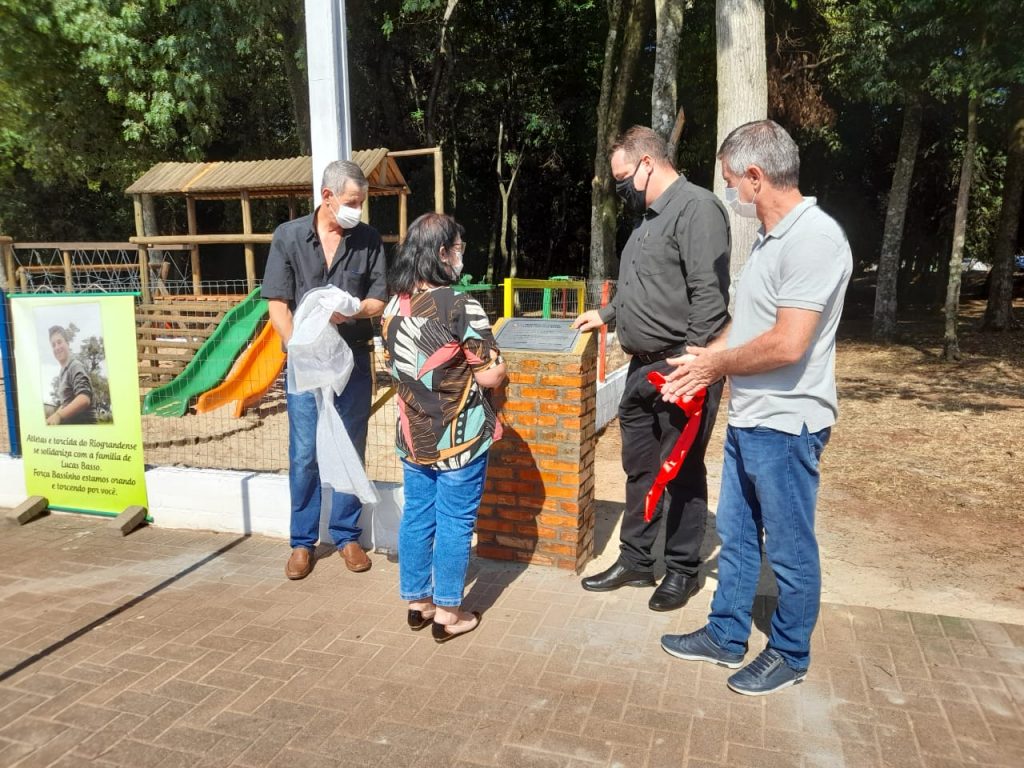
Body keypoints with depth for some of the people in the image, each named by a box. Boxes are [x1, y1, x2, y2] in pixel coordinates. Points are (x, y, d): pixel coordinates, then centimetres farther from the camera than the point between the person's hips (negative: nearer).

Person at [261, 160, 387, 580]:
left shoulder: (369, 240, -1)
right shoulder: (289, 236, -3)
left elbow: (379, 300, 1)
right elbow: (277, 304, -3)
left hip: (354, 359, 1)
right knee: (304, 455, 5)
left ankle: (346, 535, 24)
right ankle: (303, 541, 21)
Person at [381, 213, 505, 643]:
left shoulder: (393, 306, 2)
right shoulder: (460, 307, -19)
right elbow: (492, 375, -17)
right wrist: (497, 368, 4)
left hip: (412, 436, 6)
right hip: (459, 438, -6)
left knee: (416, 518, 16)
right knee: (454, 523, 7)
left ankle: (417, 601, 30)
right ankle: (447, 613, 19)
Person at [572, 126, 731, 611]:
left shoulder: (696, 208, -12)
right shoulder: (649, 217, 18)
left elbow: (709, 296, -21)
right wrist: (607, 314, 30)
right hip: (642, 370, 9)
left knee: (681, 473, 4)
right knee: (639, 469, 15)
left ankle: (682, 571, 20)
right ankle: (635, 561, 29)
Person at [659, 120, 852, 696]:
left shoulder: (814, 238, -20)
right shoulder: (773, 237, 11)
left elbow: (787, 344, -26)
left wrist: (718, 365, -11)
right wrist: (704, 358, 7)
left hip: (785, 426, -9)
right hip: (748, 419, 9)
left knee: (790, 550, 9)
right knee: (737, 537, 19)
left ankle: (791, 655, 28)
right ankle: (726, 636, 35)